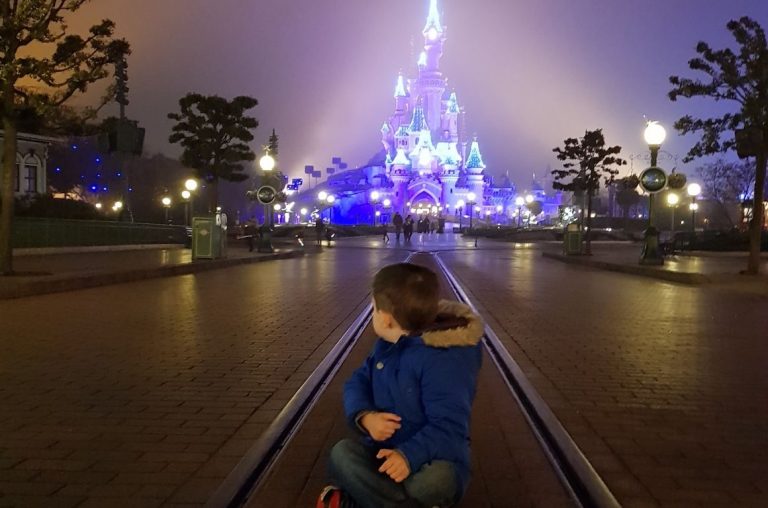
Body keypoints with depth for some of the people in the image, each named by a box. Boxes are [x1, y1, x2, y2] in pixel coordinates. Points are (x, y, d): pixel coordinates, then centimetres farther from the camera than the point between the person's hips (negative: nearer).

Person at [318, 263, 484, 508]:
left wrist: (410, 456, -42)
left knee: (436, 479, -40)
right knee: (342, 453, -24)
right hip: (385, 452, 6)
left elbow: (448, 428, -26)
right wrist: (365, 416, -15)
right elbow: (358, 382, 8)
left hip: (431, 460, -6)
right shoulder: (386, 345, 5)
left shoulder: (443, 361, -22)